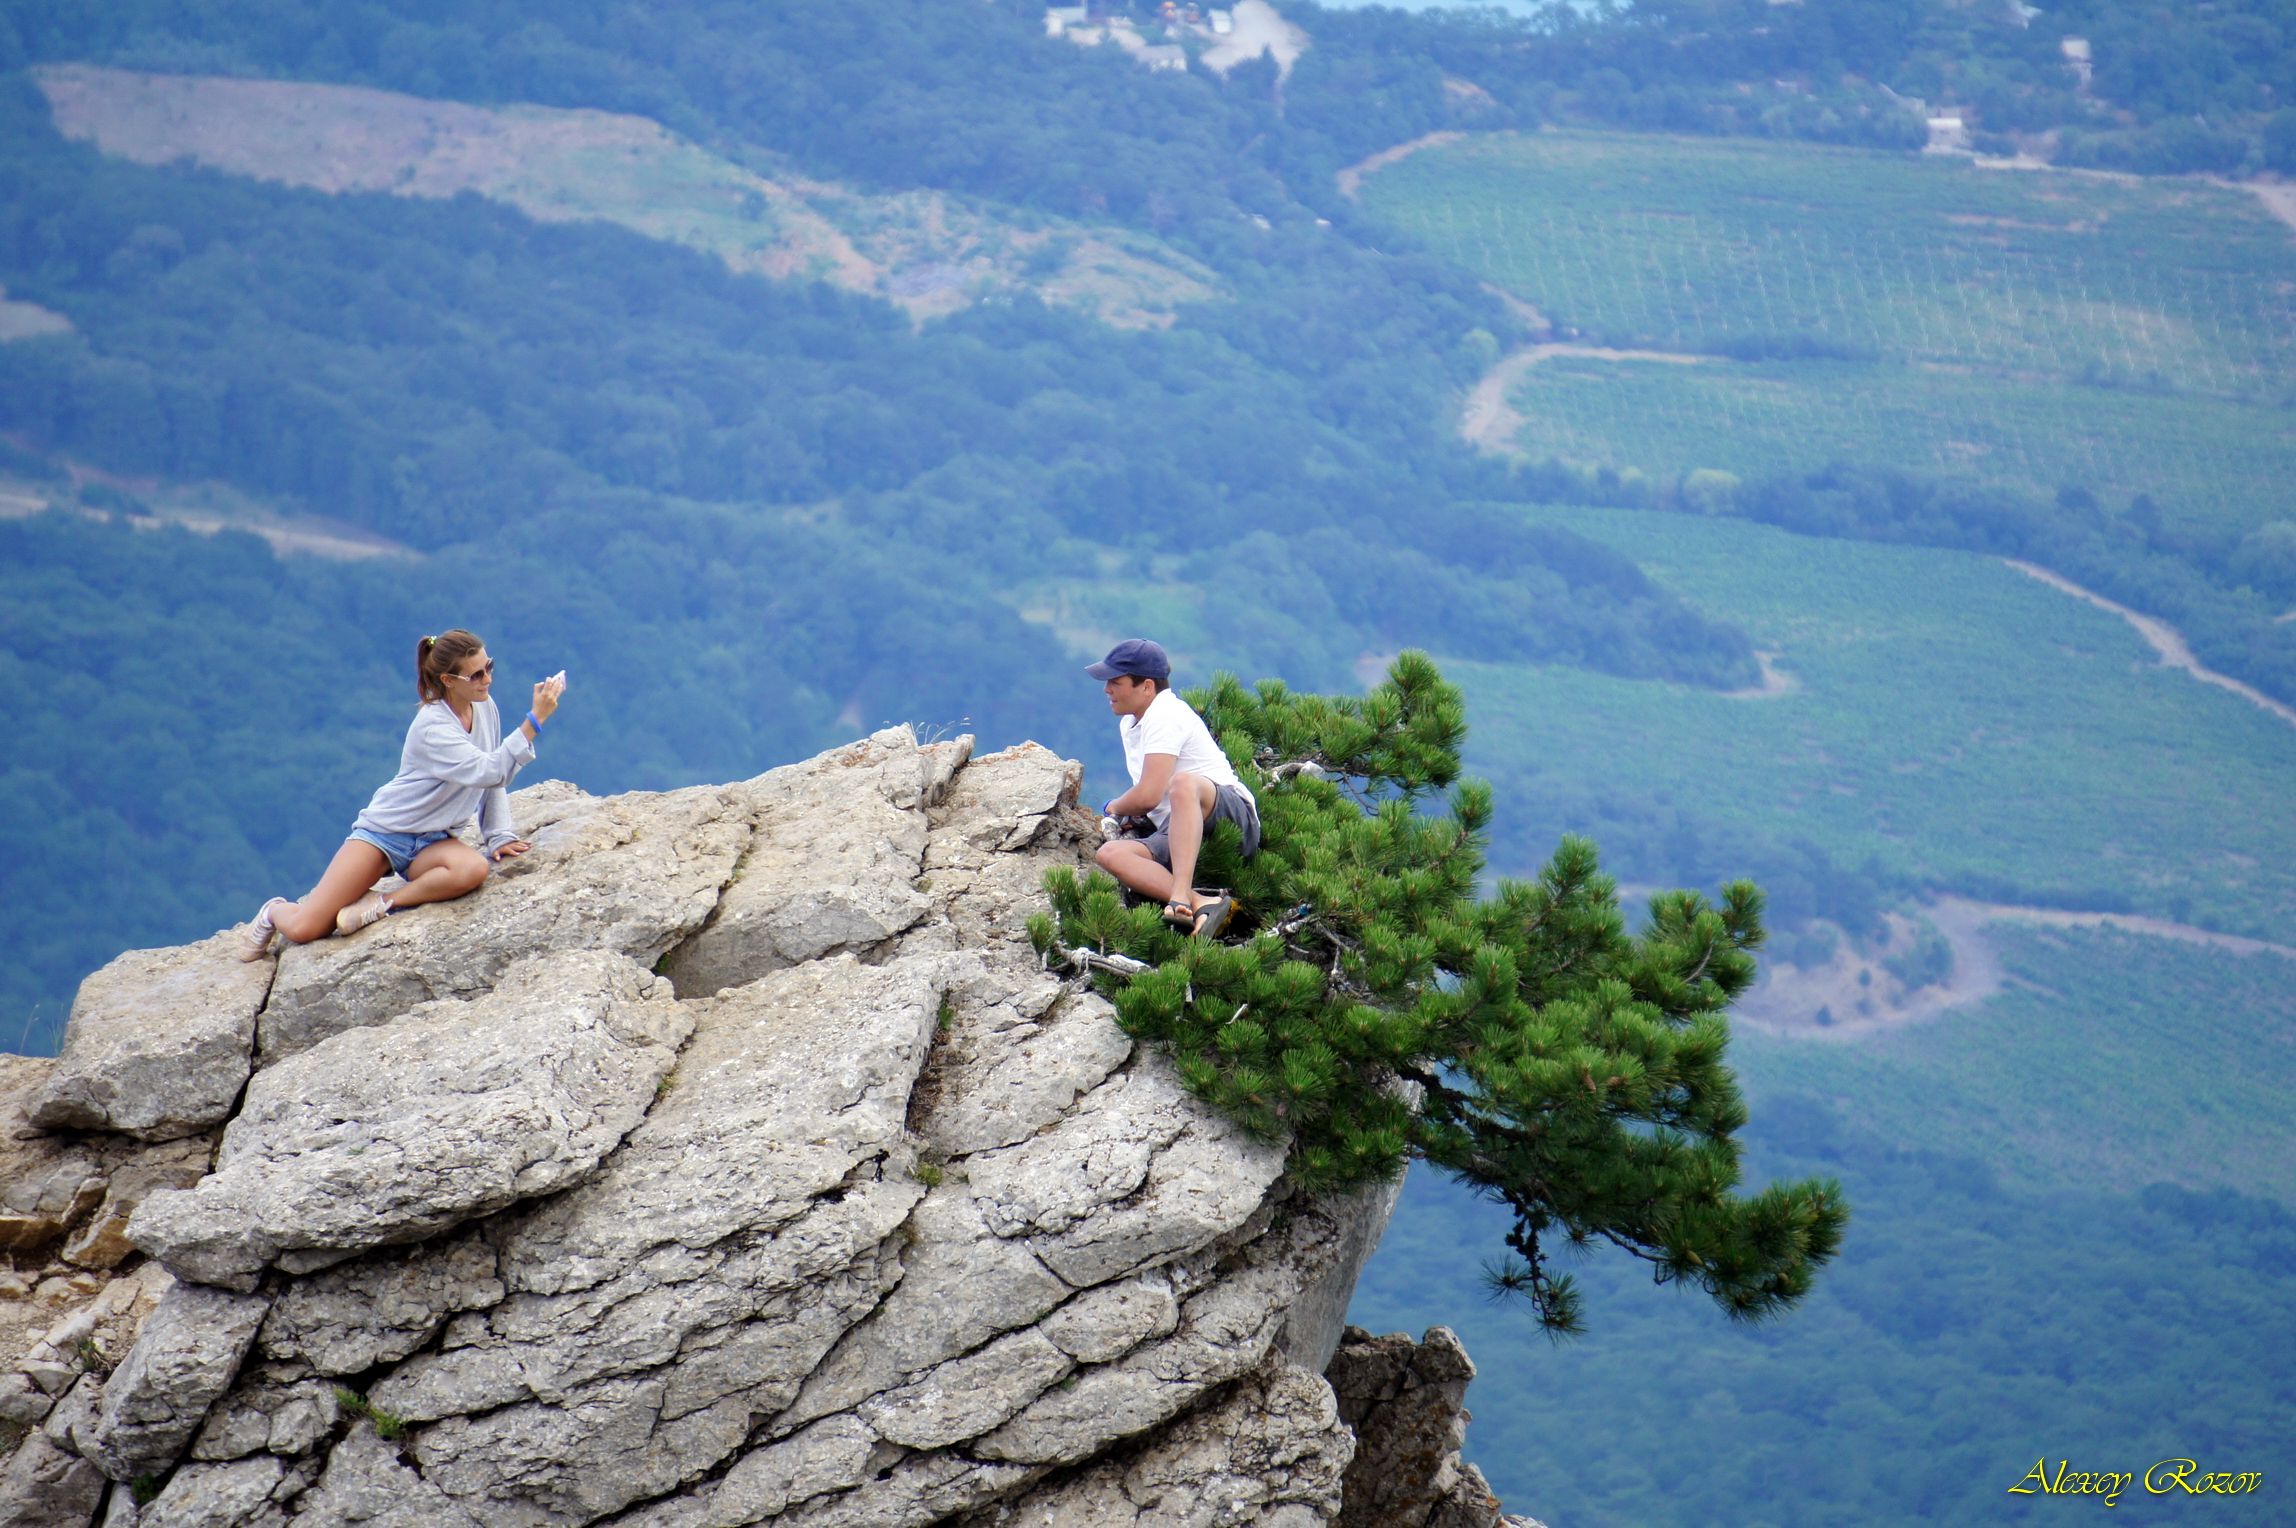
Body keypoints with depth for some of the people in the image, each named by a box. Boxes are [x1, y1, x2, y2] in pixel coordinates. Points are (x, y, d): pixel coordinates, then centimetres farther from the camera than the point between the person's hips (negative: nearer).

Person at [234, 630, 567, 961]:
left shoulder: (484, 708, 0)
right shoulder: (432, 727, -22)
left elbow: (494, 781, 12)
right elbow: (489, 772, -34)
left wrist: (499, 836, 0)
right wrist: (534, 722, -38)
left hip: (430, 842, 5)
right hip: (386, 832, -5)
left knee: (472, 869, -35)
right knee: (303, 929, -14)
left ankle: (383, 904, -15)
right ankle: (276, 912, 24)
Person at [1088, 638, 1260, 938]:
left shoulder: (1165, 716, -9)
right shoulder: (1129, 724, 22)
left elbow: (1148, 796, -17)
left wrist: (1113, 808, 3)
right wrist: (1125, 813, 14)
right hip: (1180, 834, 8)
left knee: (1183, 783, -39)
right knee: (1111, 854, -18)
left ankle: (1181, 896, -54)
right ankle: (1201, 903, -40)